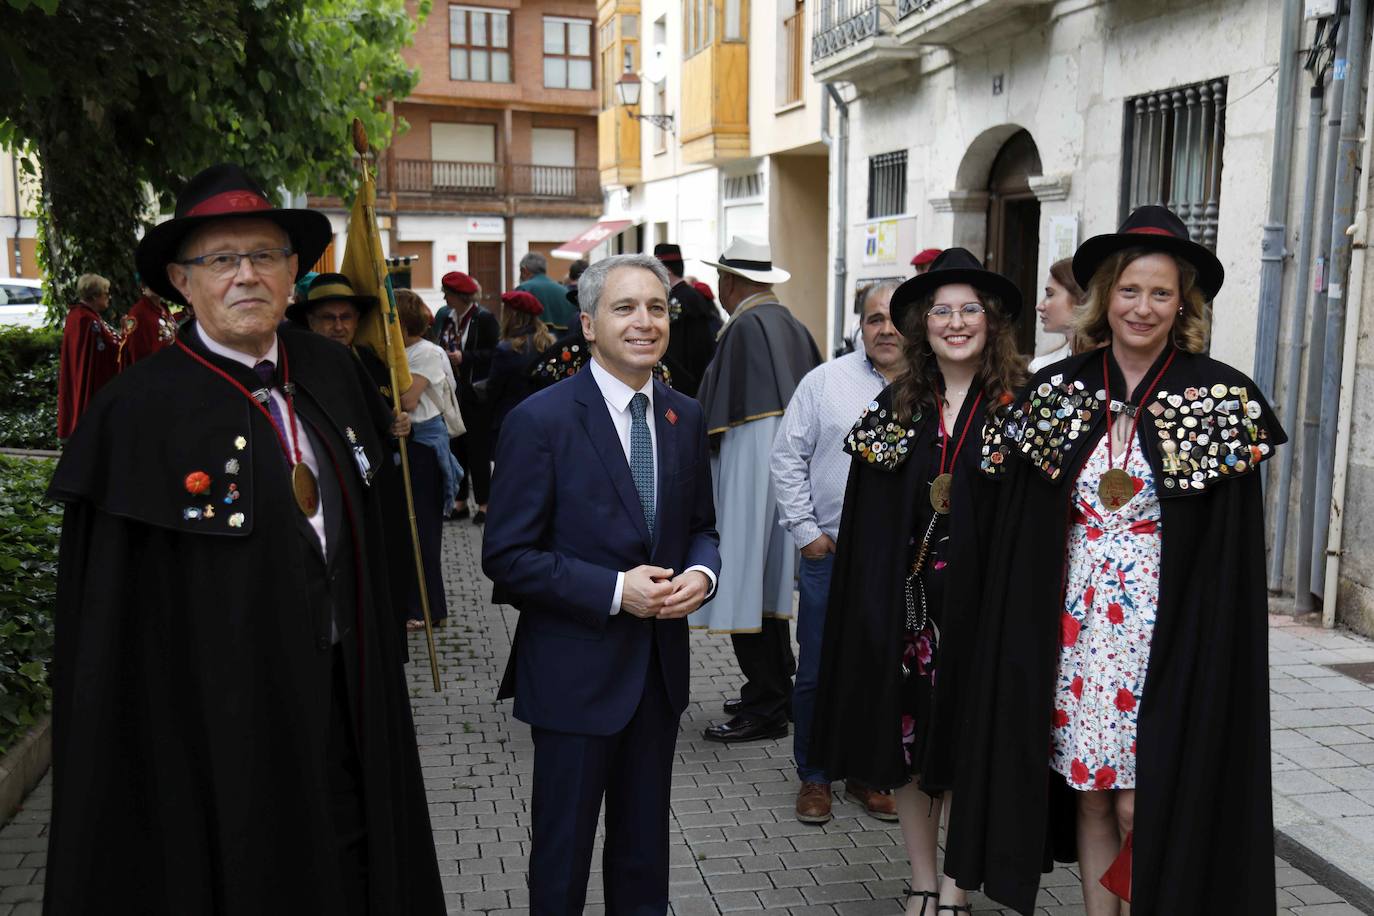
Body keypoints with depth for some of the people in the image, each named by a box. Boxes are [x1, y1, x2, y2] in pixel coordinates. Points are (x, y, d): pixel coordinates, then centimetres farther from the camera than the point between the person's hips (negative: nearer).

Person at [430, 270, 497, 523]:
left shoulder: (484, 319, -10)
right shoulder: (443, 316, 10)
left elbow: (494, 354, -14)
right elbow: (435, 346, 20)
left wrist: (464, 357, -19)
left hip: (474, 395, -6)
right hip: (450, 393, 6)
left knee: (478, 451, 0)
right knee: (455, 448, 10)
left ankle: (483, 504, 9)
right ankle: (460, 502, 20)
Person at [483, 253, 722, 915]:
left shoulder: (685, 418, 3)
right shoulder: (539, 421, -14)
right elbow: (507, 557, -14)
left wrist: (701, 574, -10)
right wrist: (615, 590, -21)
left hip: (661, 663, 5)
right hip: (575, 668, -5)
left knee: (644, 847, 21)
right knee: (563, 847, 12)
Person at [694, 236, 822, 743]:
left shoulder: (745, 327, -14)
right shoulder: (793, 326, 10)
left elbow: (720, 413, -15)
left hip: (750, 468, -9)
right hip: (788, 467, 9)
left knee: (748, 582, -3)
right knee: (770, 580, 17)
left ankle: (765, 707, 3)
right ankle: (775, 688, 27)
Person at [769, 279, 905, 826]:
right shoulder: (826, 381, 1)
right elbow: (787, 458, 2)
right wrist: (805, 530, -2)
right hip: (829, 555, -1)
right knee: (817, 672, 6)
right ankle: (813, 777, 24)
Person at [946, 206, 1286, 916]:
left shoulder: (1221, 399, -5)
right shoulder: (1058, 392, 3)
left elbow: (1231, 549, -4)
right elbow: (1021, 537, 5)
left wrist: (1207, 652, -8)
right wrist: (1032, 637, 2)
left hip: (1168, 635, -3)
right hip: (1076, 630, 3)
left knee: (1142, 808, 0)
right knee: (1089, 796, 12)